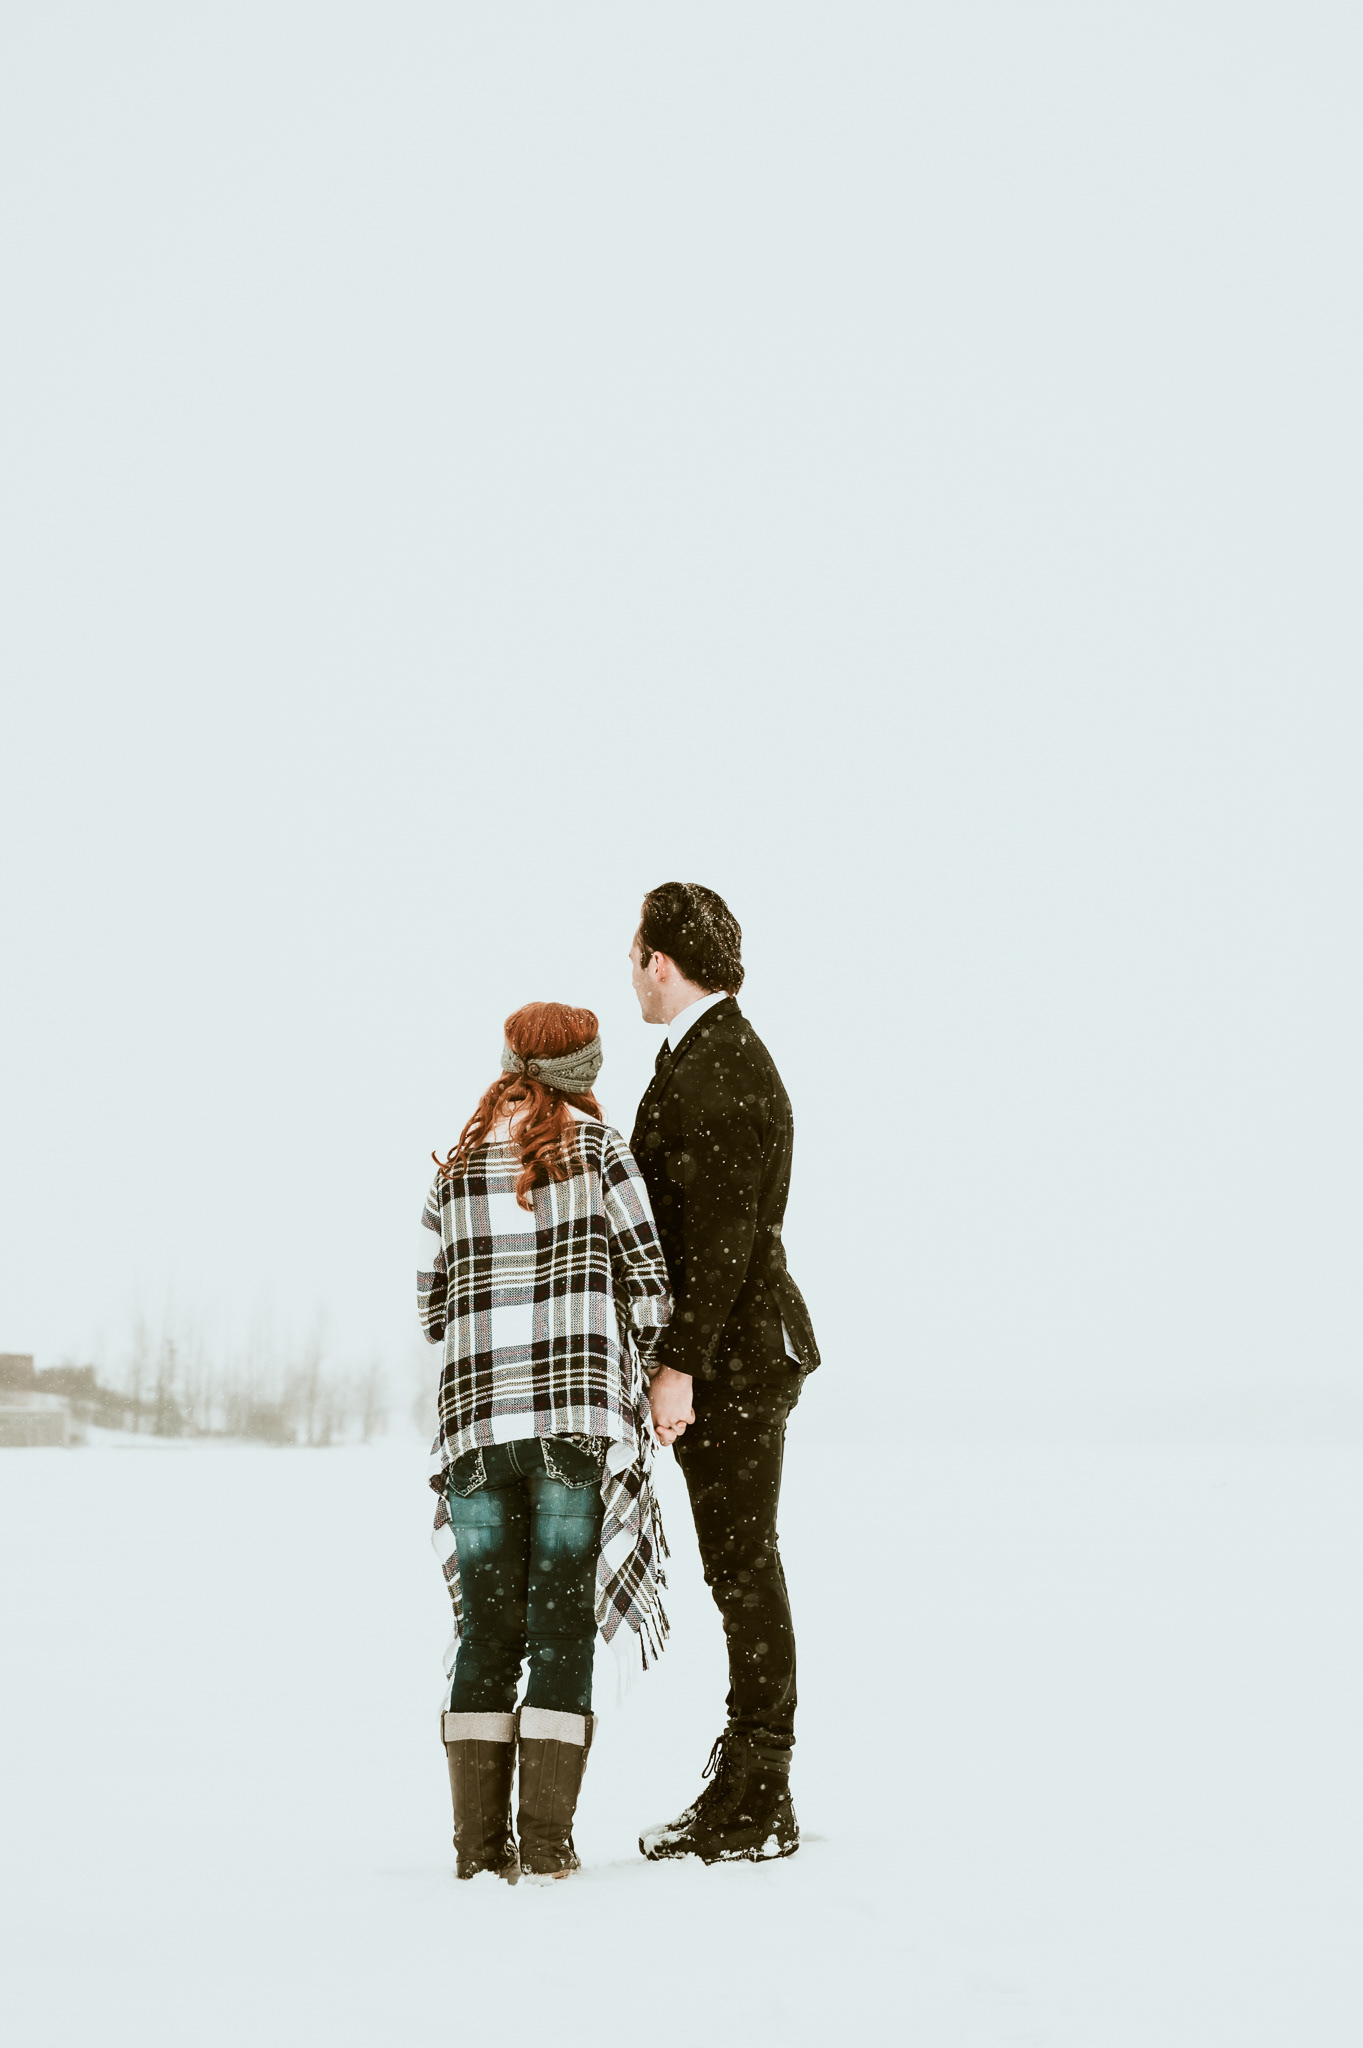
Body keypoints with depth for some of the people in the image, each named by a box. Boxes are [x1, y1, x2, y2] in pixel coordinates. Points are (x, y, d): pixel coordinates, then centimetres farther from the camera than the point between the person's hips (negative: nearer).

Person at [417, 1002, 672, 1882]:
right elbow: (650, 1277, -1)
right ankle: (546, 1837, -4)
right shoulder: (596, 1145, 2)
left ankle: (481, 1840, 4)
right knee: (563, 1628, 0)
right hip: (575, 1418, -3)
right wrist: (638, 1375, 14)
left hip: (474, 1419, 3)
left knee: (485, 1634, 7)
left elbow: (432, 1306, 11)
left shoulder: (458, 1169, 12)